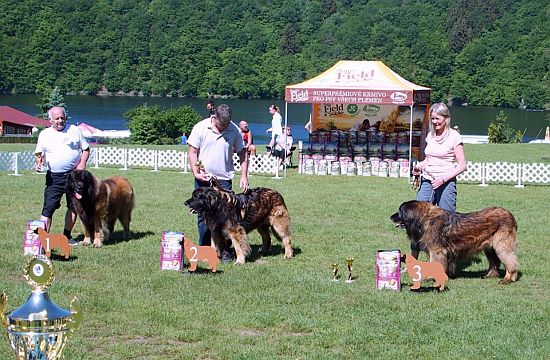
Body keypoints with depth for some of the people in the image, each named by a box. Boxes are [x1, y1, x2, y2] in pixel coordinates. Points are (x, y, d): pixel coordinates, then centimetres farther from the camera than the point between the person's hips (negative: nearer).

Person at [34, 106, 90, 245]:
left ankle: (67, 236, 21)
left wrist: (82, 163, -9)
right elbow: (38, 154, 8)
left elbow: (86, 149, 8)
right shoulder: (44, 134, 5)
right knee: (49, 207, -10)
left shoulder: (75, 131, 4)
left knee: (74, 206, 8)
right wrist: (38, 162, -13)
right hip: (54, 177, -1)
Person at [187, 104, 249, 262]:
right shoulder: (201, 128, -7)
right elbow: (192, 152, -3)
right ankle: (204, 248, 15)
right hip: (203, 178, 0)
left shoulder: (234, 130, -3)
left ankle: (224, 249, 5)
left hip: (224, 179, 0)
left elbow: (242, 153, 6)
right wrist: (196, 173, -13)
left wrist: (244, 176, -2)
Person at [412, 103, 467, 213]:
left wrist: (443, 179, -17)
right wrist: (418, 166, 2)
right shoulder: (430, 135, 12)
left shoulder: (453, 136, -6)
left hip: (446, 184, -6)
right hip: (426, 182, 6)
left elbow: (462, 165, -7)